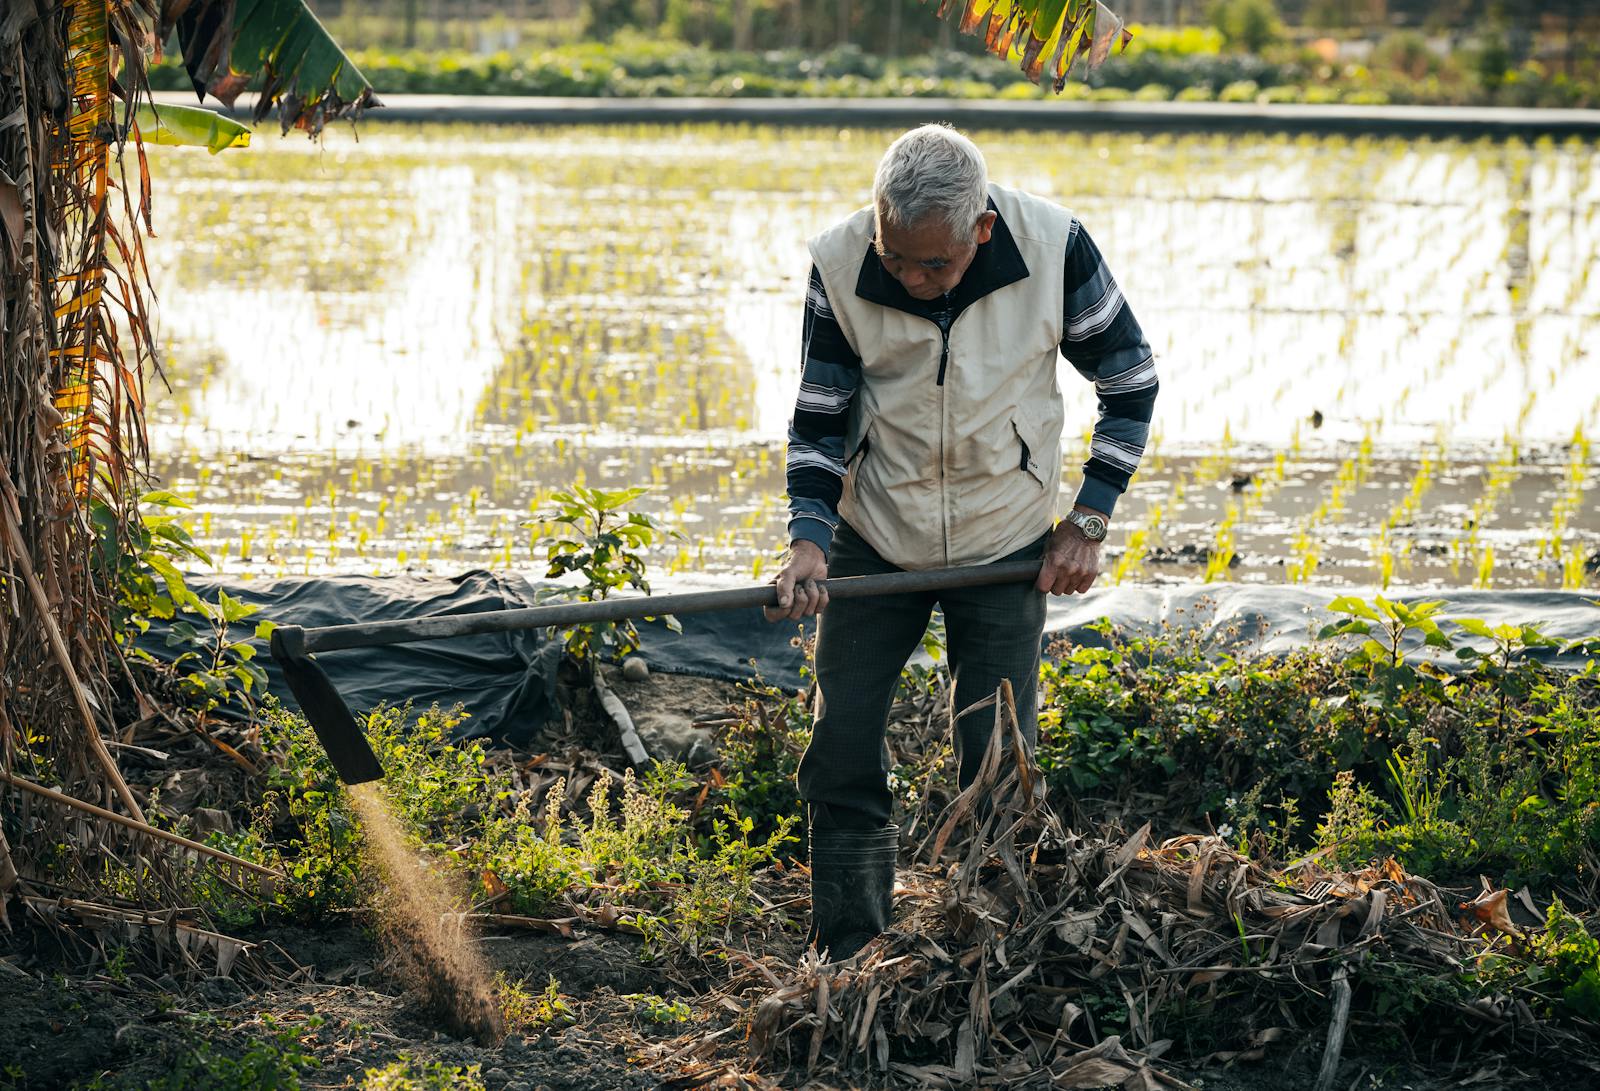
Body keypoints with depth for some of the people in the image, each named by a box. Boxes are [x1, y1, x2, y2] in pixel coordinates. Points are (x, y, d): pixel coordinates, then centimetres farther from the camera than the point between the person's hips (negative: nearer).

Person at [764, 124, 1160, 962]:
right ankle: (847, 964, 15)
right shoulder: (839, 263, -19)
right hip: (875, 539, 1)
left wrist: (1087, 522, -7)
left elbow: (1131, 379, -5)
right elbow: (818, 416, -6)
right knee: (840, 753, 2)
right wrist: (809, 537, -21)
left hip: (1005, 543, -1)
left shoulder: (1052, 247, -21)